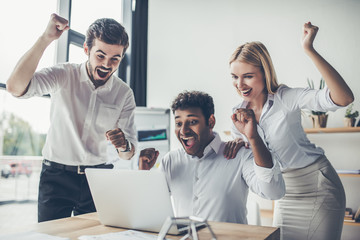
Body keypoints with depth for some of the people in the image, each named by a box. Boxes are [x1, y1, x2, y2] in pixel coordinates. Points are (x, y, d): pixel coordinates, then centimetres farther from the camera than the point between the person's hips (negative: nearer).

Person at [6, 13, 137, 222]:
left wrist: (123, 145, -26)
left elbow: (128, 154, -1)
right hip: (57, 175, -1)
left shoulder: (124, 94, -2)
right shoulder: (64, 75, -7)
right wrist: (46, 38, -28)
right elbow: (15, 87, -26)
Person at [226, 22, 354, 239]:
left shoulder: (285, 98, -19)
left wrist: (309, 50, -37)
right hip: (285, 192, 5)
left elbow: (344, 98, -34)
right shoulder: (239, 115, -4)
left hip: (317, 185, -5)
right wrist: (239, 139, -17)